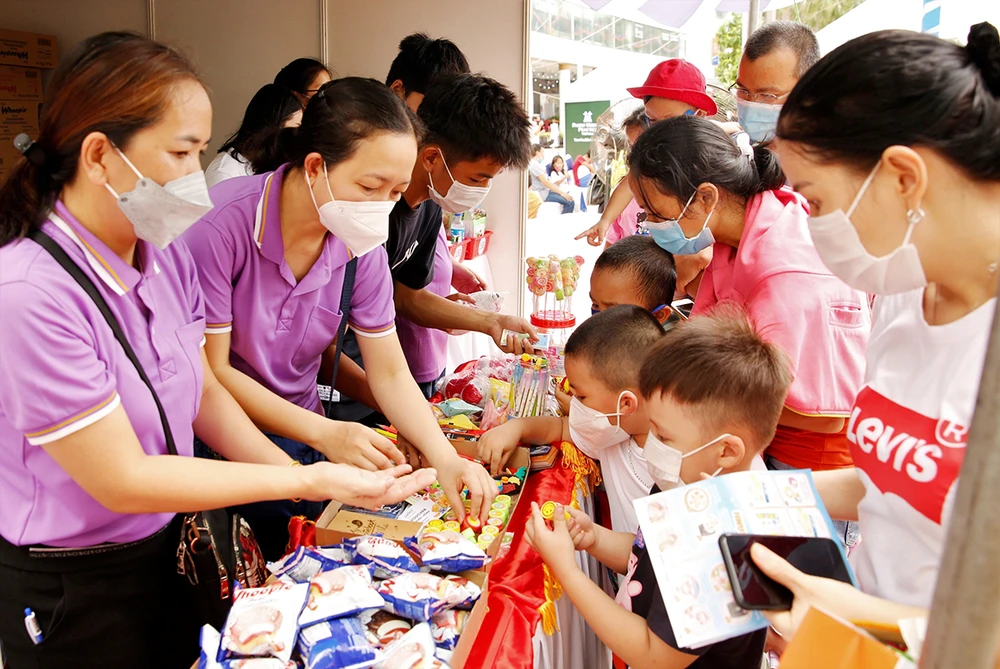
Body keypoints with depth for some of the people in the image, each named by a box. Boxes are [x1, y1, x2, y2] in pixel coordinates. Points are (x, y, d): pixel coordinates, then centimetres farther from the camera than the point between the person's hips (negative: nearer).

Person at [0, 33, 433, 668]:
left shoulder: (167, 255, -5)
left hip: (168, 546, 6)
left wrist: (296, 471, -11)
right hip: (72, 590, -6)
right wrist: (310, 482, -23)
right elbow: (123, 481, -25)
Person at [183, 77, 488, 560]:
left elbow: (389, 373, -4)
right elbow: (210, 370, -19)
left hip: (300, 438, 4)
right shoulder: (222, 223, -24)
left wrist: (445, 458, -18)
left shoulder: (362, 246, -9)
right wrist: (323, 433, -25)